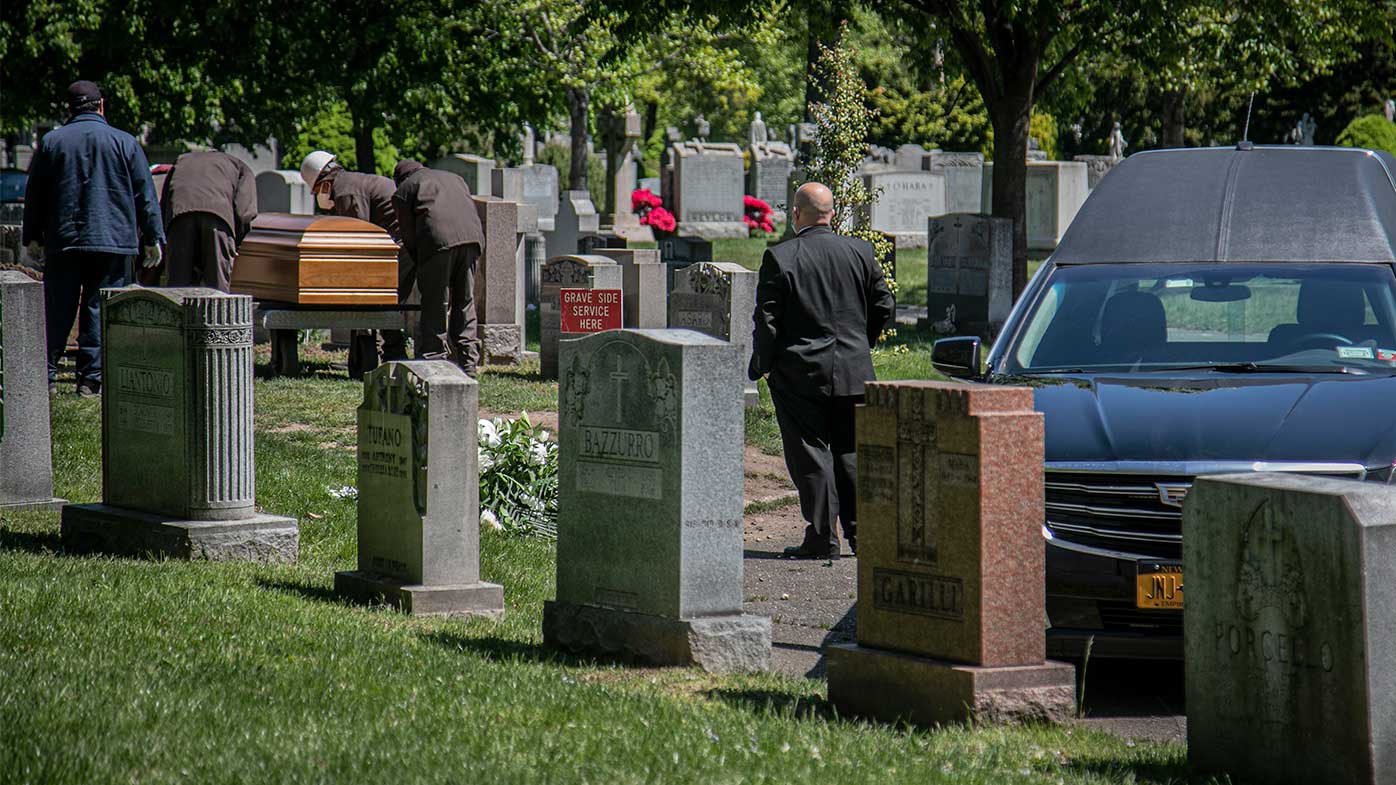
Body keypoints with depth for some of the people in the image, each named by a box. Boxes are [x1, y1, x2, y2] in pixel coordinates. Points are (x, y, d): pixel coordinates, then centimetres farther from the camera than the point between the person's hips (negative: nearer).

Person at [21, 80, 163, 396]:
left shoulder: (52, 142, 4)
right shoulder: (124, 143, 1)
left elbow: (34, 195, 9)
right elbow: (145, 195, 3)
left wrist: (32, 238, 17)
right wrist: (153, 238, 9)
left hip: (62, 241, 1)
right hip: (111, 240, -1)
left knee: (57, 311, 6)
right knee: (99, 311, 1)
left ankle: (46, 376, 3)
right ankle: (90, 379, -2)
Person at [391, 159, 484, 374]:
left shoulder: (404, 189, 20)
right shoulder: (454, 179, 35)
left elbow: (409, 235, 12)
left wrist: (420, 263, 20)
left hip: (438, 239, -5)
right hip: (472, 237, 5)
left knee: (435, 303, 1)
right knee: (465, 301, 12)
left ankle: (434, 359, -1)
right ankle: (468, 361, 12)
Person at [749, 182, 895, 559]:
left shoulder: (779, 258, -10)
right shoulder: (859, 252, 2)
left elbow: (767, 320, -10)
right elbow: (884, 307, 8)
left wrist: (760, 366, 2)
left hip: (800, 373, -4)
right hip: (854, 372, 4)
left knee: (810, 454, 1)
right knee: (851, 453, 14)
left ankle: (822, 538, -1)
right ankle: (860, 532, 13)